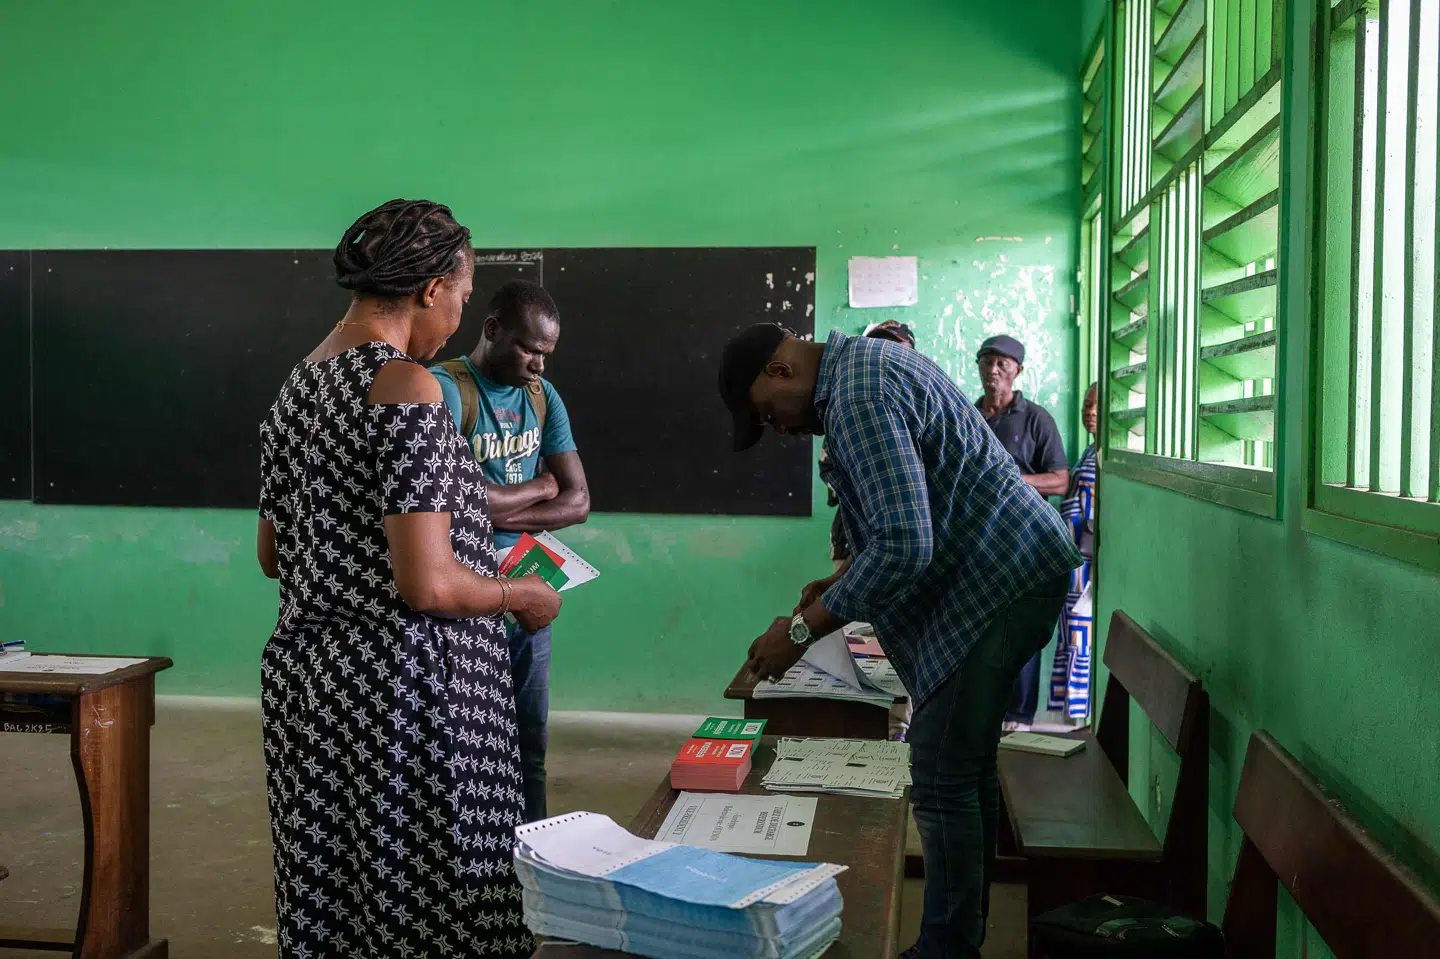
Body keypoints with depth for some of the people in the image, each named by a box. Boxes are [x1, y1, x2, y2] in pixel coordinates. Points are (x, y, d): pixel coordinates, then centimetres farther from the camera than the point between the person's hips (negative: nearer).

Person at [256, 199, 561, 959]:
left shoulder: (299, 382, 9)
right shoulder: (405, 385, -17)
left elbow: (271, 554, 17)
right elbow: (428, 586, -21)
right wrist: (523, 597, -4)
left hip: (307, 670, 9)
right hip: (401, 682, -9)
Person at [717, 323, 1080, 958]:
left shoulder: (859, 399, -20)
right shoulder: (868, 364, 15)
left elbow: (904, 548, -28)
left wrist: (805, 627, -21)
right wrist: (843, 584, 15)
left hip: (998, 582, -11)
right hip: (1009, 567, 11)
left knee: (942, 781, -7)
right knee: (966, 769, 16)